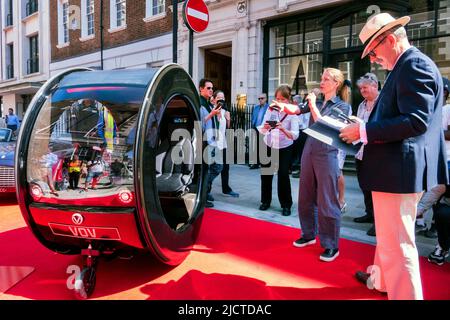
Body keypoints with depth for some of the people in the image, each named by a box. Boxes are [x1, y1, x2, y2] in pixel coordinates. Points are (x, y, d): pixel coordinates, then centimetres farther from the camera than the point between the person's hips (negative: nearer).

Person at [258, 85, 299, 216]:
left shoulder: (293, 113, -15)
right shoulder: (270, 109, -6)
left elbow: (295, 135, -25)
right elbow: (261, 131, -9)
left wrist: (283, 129, -42)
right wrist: (265, 127, -31)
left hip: (284, 148, -3)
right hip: (268, 146, 3)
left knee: (283, 175, -9)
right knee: (266, 173, 7)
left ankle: (286, 205, 7)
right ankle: (266, 201, 26)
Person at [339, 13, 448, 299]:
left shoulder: (414, 64, -14)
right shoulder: (409, 66, 17)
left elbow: (416, 121, -24)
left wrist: (364, 131, -19)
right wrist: (366, 131, 10)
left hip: (399, 169, -11)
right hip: (397, 166, 11)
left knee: (397, 243, -2)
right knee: (389, 235, 26)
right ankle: (381, 279, 45)